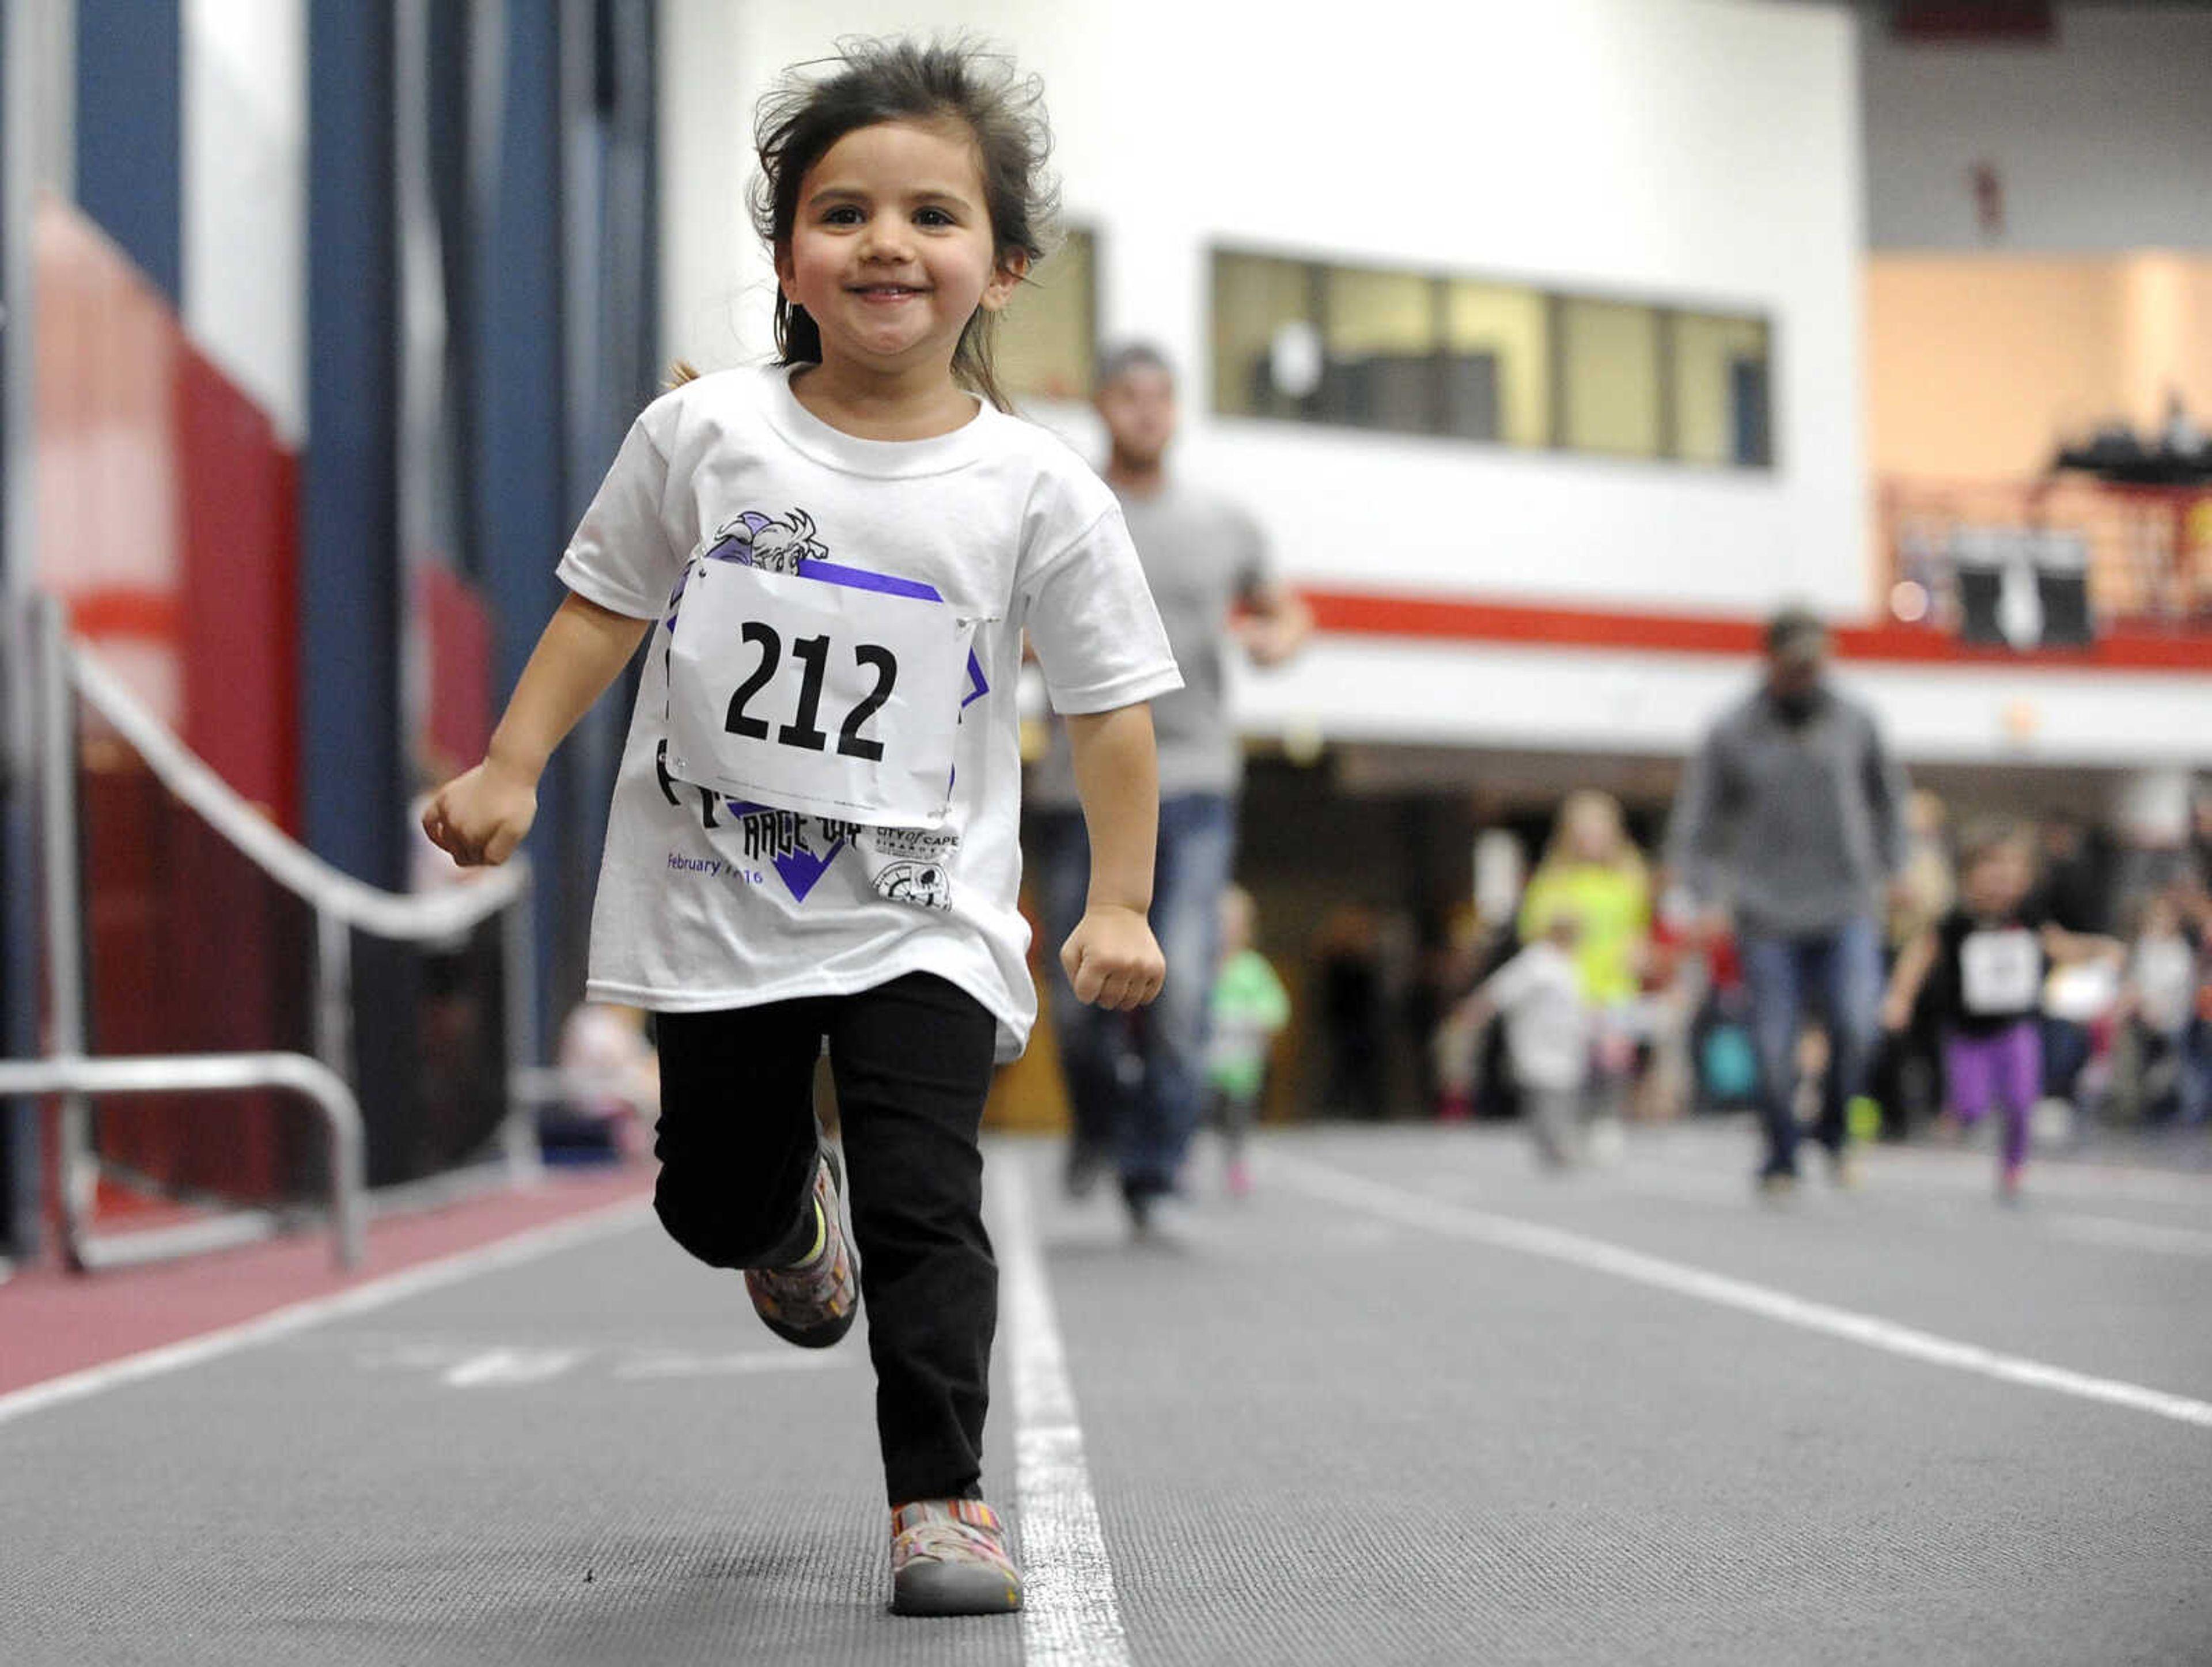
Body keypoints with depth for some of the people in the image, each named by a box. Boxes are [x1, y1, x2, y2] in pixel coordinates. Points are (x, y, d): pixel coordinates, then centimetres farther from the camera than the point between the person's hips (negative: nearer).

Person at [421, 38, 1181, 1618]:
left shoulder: (1039, 490, -7)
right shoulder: (703, 436, -4)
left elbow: (1110, 706, -3)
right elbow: (606, 606, 7)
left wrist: (1121, 902, -7)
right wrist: (511, 766, 0)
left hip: (921, 918, -2)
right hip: (717, 901, 2)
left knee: (923, 1206, -12)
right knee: (714, 1196, 13)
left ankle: (942, 1493, 2)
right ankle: (793, 1208, 50)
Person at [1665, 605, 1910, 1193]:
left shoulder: (1855, 722, 6)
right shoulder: (1732, 735, -1)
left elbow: (1886, 797, 23)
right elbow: (1694, 824, 3)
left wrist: (1889, 868, 15)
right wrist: (1707, 896, -8)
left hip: (1848, 908, 1)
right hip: (1768, 918, -1)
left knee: (1859, 1022, -18)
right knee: (1775, 1045, -1)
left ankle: (1834, 1127, 6)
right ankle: (1781, 1159, 17)